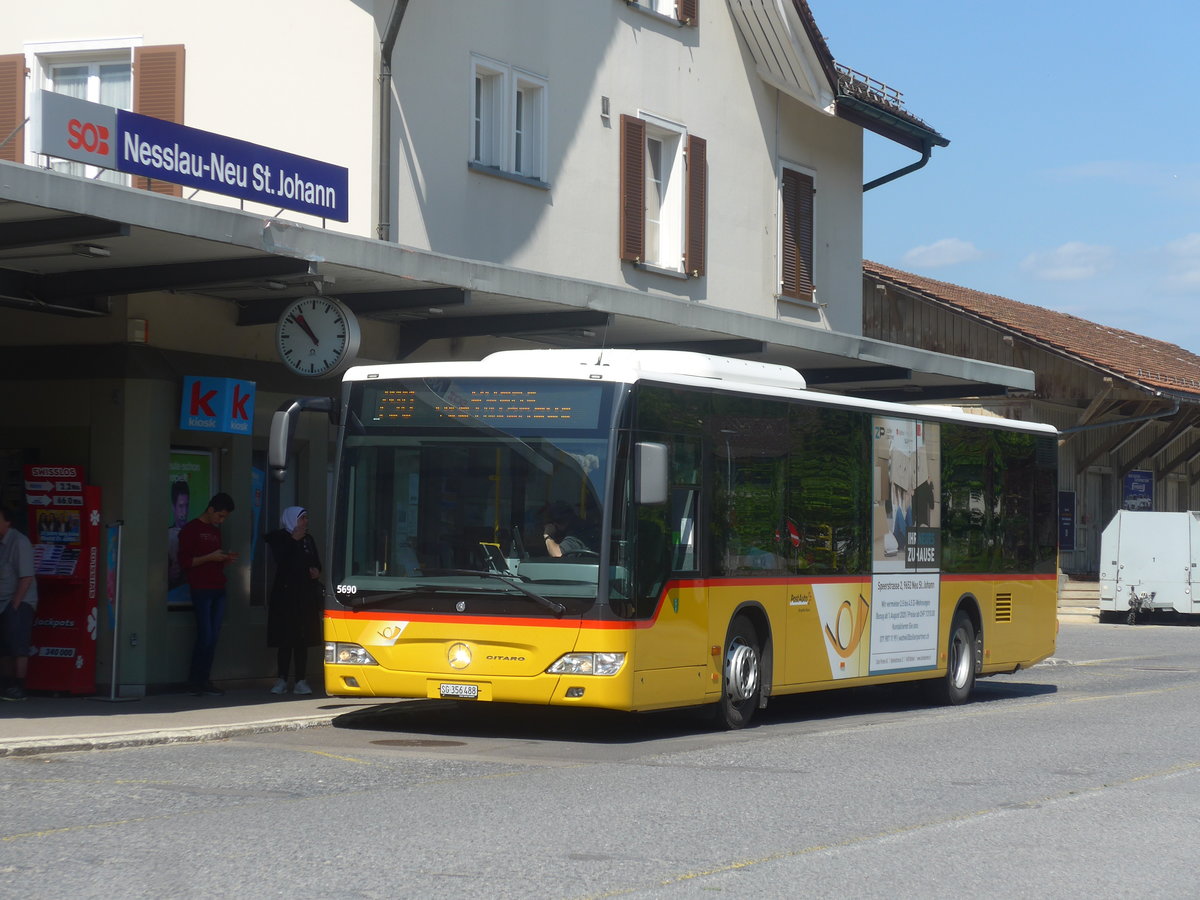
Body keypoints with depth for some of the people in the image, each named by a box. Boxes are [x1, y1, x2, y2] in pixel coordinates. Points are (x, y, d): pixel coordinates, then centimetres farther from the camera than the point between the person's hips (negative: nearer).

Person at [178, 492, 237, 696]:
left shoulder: (215, 530, 21)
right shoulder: (191, 530, -3)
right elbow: (185, 561, -9)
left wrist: (225, 558, 10)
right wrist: (210, 557, -15)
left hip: (218, 589, 7)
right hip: (201, 590, -7)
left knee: (213, 636, 3)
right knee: (205, 637, -9)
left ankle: (203, 681, 6)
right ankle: (197, 682, -3)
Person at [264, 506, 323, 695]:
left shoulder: (308, 539, 15)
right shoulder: (279, 538, -1)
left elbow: (316, 563, 21)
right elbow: (280, 561, -17)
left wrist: (316, 570, -1)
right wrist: (293, 540, -13)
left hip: (306, 596, 5)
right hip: (286, 594, -5)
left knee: (303, 639, 3)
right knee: (286, 639, -4)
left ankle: (301, 681, 4)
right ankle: (282, 680, 1)